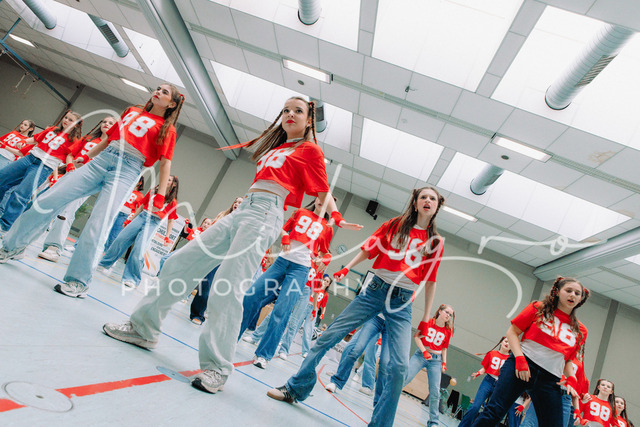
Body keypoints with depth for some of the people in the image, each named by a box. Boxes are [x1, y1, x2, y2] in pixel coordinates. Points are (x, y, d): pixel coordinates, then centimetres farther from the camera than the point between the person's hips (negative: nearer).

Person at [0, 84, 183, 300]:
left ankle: (78, 282, -2)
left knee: (97, 227, -14)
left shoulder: (167, 128, 6)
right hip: (101, 160, 5)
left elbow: (165, 163, -3)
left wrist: (160, 196, -12)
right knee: (48, 199, 3)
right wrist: (85, 156, 26)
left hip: (127, 171, -5)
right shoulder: (132, 111, 21)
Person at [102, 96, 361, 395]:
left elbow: (322, 191, 4)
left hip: (265, 215, -8)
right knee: (180, 263, 7)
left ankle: (217, 369, -7)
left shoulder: (310, 149, 8)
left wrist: (338, 219, -9)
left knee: (228, 286, -19)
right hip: (240, 212, 8)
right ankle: (143, 328, 21)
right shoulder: (275, 146, 27)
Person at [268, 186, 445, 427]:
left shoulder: (436, 242, 8)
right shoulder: (395, 225, 8)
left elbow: (430, 281, 10)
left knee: (400, 365, -11)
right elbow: (369, 249, 7)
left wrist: (426, 318, 10)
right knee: (329, 336, -3)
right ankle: (294, 389, 14)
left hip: (402, 303, 0)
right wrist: (346, 268, -6)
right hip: (375, 290, 0)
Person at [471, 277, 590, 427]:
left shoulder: (580, 331, 15)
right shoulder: (539, 308, 6)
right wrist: (520, 359, -11)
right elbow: (512, 332, 2)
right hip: (520, 368, -3)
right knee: (493, 412, -14)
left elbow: (569, 360, 23)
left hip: (550, 380, 4)